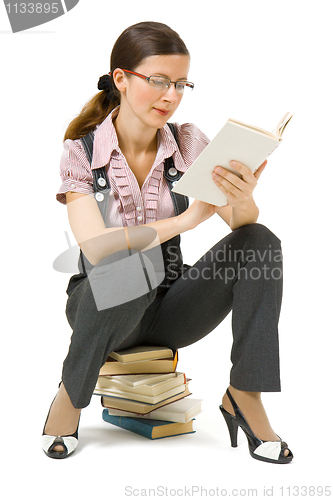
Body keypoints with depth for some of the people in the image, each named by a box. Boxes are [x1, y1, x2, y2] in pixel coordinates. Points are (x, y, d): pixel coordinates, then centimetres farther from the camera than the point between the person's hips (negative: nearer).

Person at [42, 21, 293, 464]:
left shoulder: (188, 142, -4)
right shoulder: (81, 151, -11)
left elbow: (243, 225, -12)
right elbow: (95, 247, -25)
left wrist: (244, 200, -36)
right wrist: (184, 220, -35)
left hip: (168, 307, 3)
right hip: (103, 307, -2)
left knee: (262, 244, -20)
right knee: (131, 264, -38)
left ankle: (244, 398, -15)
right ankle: (70, 395, -12)